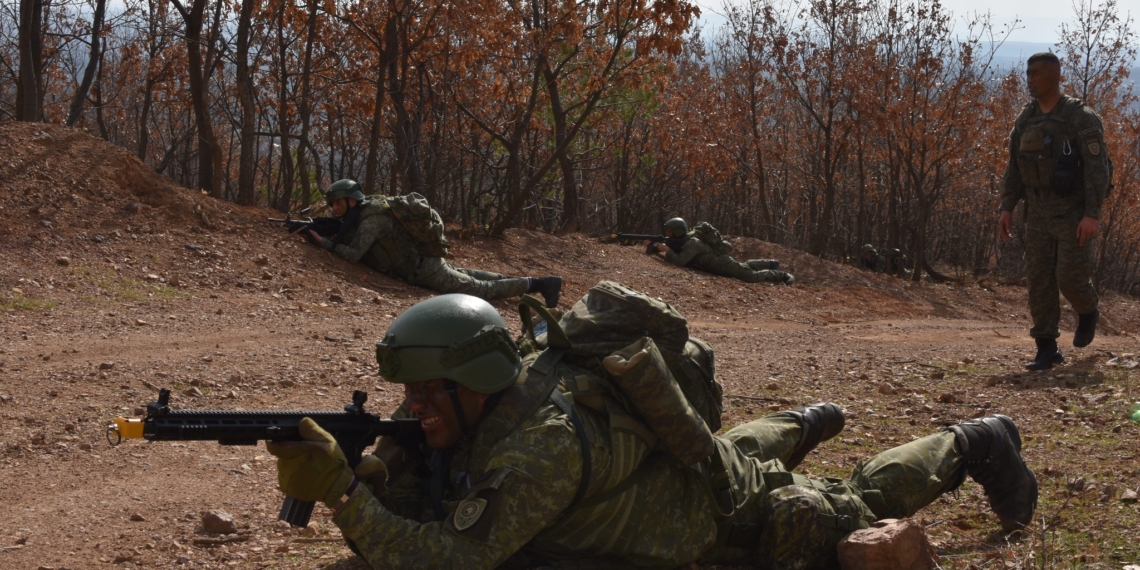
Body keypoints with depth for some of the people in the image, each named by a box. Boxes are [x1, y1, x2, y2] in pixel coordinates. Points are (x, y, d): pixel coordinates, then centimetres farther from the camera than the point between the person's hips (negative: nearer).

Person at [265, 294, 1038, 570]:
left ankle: (976, 444, 39)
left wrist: (341, 490, -54)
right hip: (683, 454, 6)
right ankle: (809, 424, 65)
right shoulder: (459, 415, -19)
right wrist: (374, 470, -36)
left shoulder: (539, 444, -43)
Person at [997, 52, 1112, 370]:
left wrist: (1093, 215, -27)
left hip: (1076, 213, -5)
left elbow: (1098, 168, -19)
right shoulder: (1027, 119, 5)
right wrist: (1007, 209, 1)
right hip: (1040, 213, 5)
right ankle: (1047, 350, 6)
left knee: (1070, 278, -7)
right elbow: (1015, 167, 10)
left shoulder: (1081, 117, -15)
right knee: (1039, 280, -1)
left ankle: (1087, 313, 28)